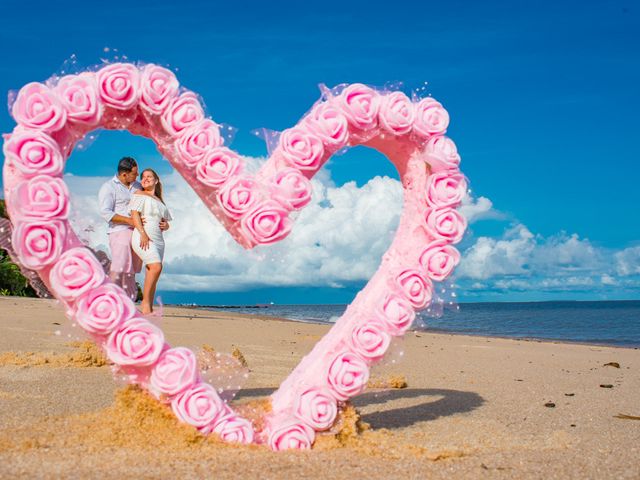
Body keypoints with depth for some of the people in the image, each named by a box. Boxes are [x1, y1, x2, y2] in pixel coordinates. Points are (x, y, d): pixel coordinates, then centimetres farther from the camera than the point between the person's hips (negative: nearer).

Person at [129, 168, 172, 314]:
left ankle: (149, 310, 1)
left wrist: (165, 225, 4)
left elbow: (166, 222, 30)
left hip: (158, 239, 6)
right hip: (143, 238, -6)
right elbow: (135, 214, -4)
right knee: (156, 266, -25)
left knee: (151, 275, 2)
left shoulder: (160, 201, 26)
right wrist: (143, 233, -18)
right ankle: (145, 301, -18)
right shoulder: (139, 194, 9)